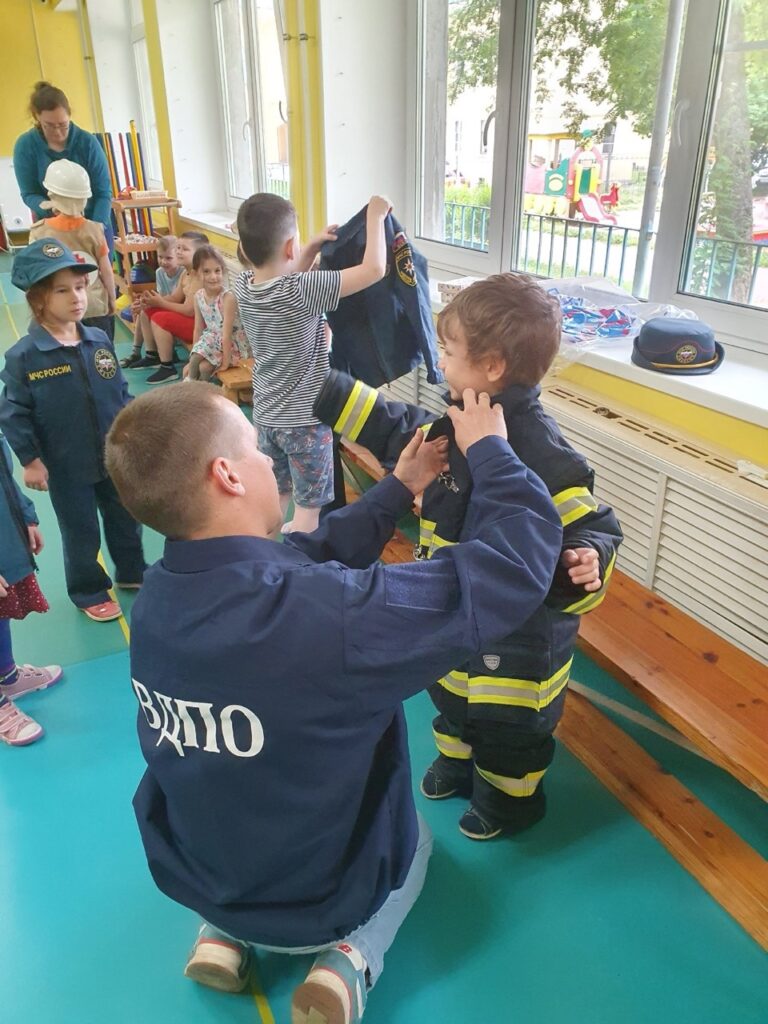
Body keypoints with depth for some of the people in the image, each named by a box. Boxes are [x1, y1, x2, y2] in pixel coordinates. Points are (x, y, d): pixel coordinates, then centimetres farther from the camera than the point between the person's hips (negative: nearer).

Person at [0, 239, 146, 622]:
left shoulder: (100, 341, -5)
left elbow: (121, 393, 6)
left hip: (117, 457, 4)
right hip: (67, 467, -4)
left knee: (125, 519, 21)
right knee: (81, 534, 13)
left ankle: (132, 572, 45)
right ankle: (89, 591, 35)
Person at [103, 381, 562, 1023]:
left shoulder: (156, 597, -18)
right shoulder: (330, 613, -40)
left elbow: (310, 557, -4)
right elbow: (519, 557, -32)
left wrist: (399, 490, 2)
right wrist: (488, 450, -16)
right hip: (322, 895, -4)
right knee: (414, 837, 29)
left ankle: (225, 933, 18)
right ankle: (350, 956, 9)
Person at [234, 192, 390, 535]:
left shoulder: (243, 285, -5)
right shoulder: (302, 291, -25)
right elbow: (374, 269, -23)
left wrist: (313, 247, 8)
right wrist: (376, 215, -10)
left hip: (266, 414, 7)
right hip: (304, 419, -7)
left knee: (275, 497, 20)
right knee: (308, 506, 6)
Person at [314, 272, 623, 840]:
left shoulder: (544, 455, -33)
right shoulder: (455, 422, -8)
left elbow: (592, 527, -23)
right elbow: (393, 429, 6)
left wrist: (590, 560, -46)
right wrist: (320, 383, 6)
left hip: (519, 634, -8)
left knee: (508, 726, 18)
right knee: (452, 694, 31)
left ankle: (510, 800, 48)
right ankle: (459, 763, 60)